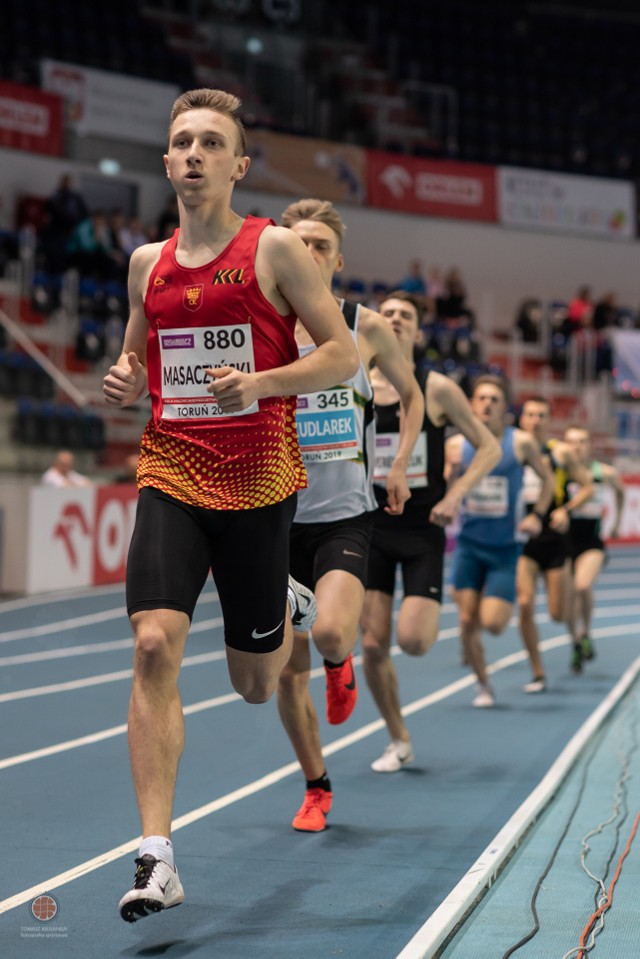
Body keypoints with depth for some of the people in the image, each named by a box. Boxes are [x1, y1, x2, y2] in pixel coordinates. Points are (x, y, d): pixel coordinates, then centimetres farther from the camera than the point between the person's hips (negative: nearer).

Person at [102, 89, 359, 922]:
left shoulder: (274, 249, -3)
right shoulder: (147, 263, 9)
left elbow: (343, 353, -3)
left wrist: (260, 381, -19)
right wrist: (125, 385, -1)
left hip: (258, 480, -2)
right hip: (169, 476, 2)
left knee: (256, 686, 9)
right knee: (154, 647, -18)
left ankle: (290, 607, 46)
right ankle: (157, 858, -14)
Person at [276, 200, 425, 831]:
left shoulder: (366, 328, 0)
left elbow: (411, 393, 17)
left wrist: (400, 463, 6)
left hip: (346, 516, -1)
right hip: (280, 516, 1)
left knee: (330, 633, -26)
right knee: (288, 672, 3)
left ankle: (341, 665, 13)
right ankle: (316, 789, 24)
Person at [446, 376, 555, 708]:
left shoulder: (521, 442, -6)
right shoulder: (457, 445, -1)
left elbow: (547, 479, 8)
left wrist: (536, 515, -4)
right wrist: (451, 473, -16)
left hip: (505, 546, -2)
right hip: (469, 544, 2)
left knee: (493, 624, -10)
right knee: (467, 622, -2)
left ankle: (505, 604, 27)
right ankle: (483, 685, 18)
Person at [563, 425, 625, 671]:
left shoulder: (605, 472, -3)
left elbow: (620, 491, 18)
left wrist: (617, 522, 23)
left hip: (592, 542, -1)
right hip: (564, 542, 1)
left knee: (583, 586, -24)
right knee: (569, 595, 5)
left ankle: (586, 633, 2)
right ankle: (576, 645, 26)